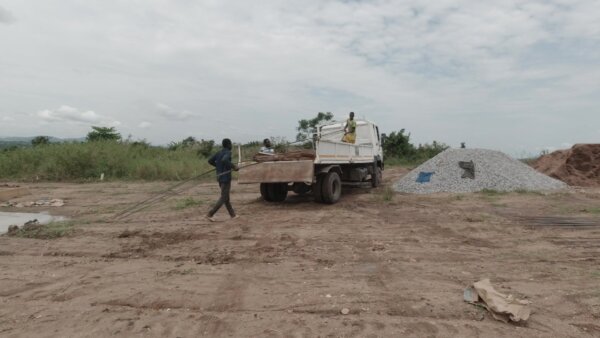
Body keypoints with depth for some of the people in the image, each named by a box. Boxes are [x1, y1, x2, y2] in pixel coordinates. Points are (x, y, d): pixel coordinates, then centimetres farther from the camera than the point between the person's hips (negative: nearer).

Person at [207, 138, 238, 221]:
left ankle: (232, 214, 22)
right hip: (226, 178, -9)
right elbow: (224, 160, -34)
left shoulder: (219, 153, 10)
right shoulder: (228, 152, -14)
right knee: (223, 198, -2)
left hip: (220, 177, 9)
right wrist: (233, 166, -28)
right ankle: (210, 214, -6)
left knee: (226, 197, 14)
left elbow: (210, 161, 14)